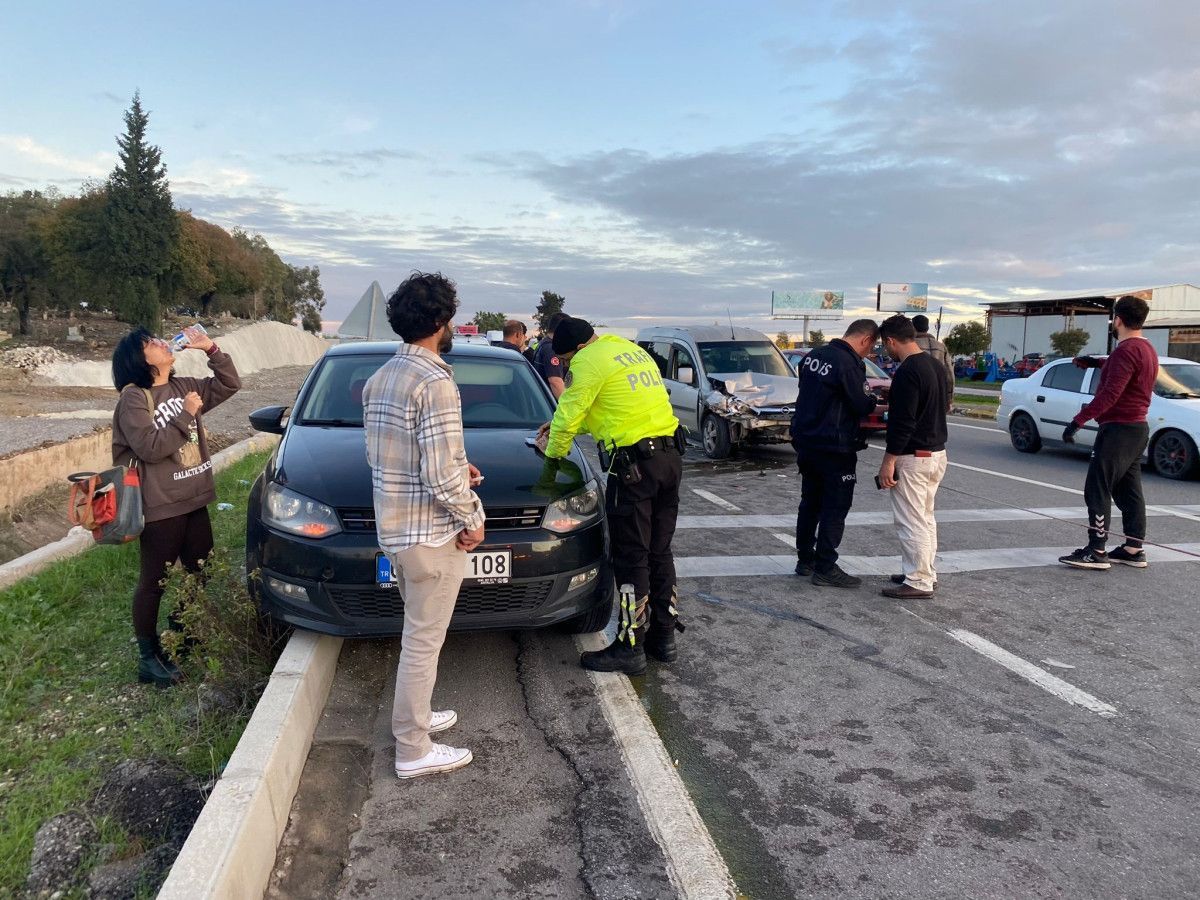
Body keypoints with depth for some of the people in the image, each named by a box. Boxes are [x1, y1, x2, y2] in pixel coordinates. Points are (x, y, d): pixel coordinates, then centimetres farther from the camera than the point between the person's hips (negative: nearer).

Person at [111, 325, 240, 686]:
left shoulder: (183, 386, 8)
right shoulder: (133, 398, -13)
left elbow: (229, 385, 12)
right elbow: (151, 447, -22)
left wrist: (211, 349, 2)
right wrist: (186, 415, -18)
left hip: (194, 500, 8)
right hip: (160, 507, -8)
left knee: (199, 572, 17)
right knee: (153, 582, 2)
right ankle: (149, 658, 13)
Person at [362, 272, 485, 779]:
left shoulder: (380, 378, 8)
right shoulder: (435, 383, -21)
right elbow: (442, 475, -25)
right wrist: (470, 519, -9)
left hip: (393, 525, 9)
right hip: (430, 532, -9)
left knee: (419, 632, 24)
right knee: (423, 641, 3)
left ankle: (415, 716, 39)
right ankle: (413, 752, 15)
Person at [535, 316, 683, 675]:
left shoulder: (590, 361, -8)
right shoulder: (631, 350, 20)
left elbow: (568, 414, -5)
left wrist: (554, 450, 15)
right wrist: (561, 427, 31)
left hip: (635, 464, -9)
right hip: (670, 456, 9)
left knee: (631, 558, -2)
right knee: (659, 552, 15)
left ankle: (630, 648, 5)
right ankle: (664, 636, 24)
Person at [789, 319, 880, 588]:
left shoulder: (814, 356, 6)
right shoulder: (850, 364, -20)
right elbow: (862, 406, -15)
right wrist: (874, 398, 7)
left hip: (806, 442, 8)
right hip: (835, 448, -8)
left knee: (810, 503, 17)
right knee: (835, 508, 0)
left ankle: (805, 560, 24)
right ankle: (825, 568, 4)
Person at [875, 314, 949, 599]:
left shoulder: (907, 373, -19)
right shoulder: (937, 367, 11)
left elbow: (902, 422, -23)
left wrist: (889, 461, -18)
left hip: (913, 457, -10)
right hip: (937, 452, 10)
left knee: (911, 521, -3)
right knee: (925, 517, 18)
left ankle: (919, 582, 2)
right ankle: (925, 573, 26)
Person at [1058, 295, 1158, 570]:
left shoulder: (1126, 350, -19)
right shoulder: (1146, 349, 13)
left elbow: (1110, 394, -27)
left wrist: (1079, 420, -28)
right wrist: (1098, 362, 41)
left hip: (1118, 429, -10)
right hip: (1137, 428, 10)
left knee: (1097, 490, -8)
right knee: (1128, 491, 13)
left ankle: (1096, 551, -8)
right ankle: (1134, 550, 17)